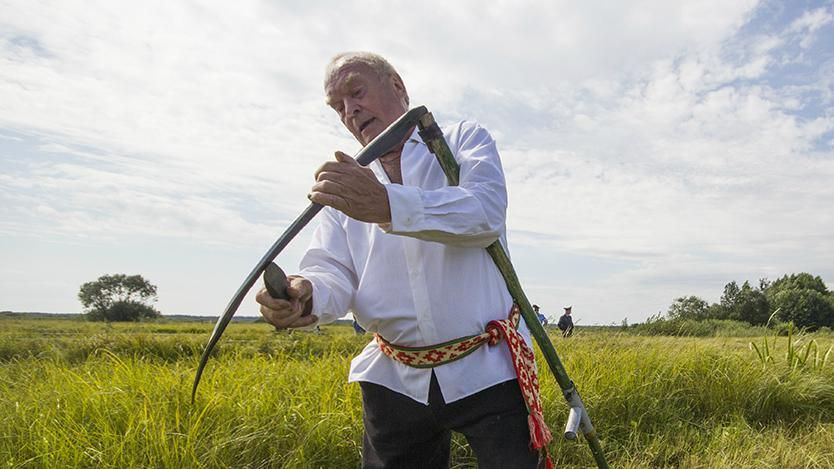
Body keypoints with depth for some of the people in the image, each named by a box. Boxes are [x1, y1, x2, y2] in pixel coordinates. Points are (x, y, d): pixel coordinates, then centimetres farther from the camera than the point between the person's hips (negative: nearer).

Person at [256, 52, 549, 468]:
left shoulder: (465, 140, 2)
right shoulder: (344, 186, 12)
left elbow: (486, 213, -19)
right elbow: (333, 269, -1)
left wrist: (389, 205, -35)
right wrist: (307, 295, -25)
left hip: (486, 371, -3)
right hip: (394, 382, 4)